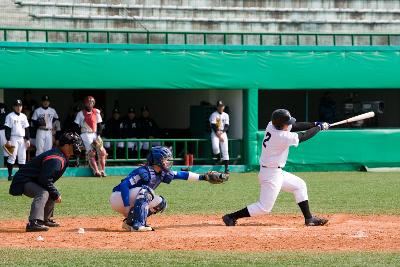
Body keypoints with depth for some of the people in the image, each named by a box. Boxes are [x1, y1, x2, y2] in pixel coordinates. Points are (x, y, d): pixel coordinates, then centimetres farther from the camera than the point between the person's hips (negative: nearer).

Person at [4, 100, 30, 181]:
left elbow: (26, 129, 16)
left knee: (22, 157, 6)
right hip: (13, 138, -6)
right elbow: (7, 129, -8)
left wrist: (27, 139, 9)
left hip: (22, 139, 6)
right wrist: (8, 140, -15)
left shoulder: (24, 116, 13)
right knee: (12, 156, -10)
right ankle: (10, 175, -7)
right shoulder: (10, 116, -4)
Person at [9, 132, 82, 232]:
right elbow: (45, 180, -29)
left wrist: (56, 194, 10)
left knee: (53, 193, 24)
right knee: (43, 193, -33)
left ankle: (46, 220, 33)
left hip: (34, 181, 11)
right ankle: (34, 223, -46)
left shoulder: (63, 157, 10)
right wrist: (56, 194, -19)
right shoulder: (55, 159, -24)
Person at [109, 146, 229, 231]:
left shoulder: (162, 174, 3)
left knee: (160, 203, 5)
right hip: (118, 198, -9)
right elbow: (124, 185, -30)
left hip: (132, 202, 9)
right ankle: (137, 224, -30)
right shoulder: (144, 172, -24)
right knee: (145, 190, -28)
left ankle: (129, 222, 3)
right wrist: (127, 207, -34)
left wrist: (203, 177, 3)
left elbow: (182, 175, 7)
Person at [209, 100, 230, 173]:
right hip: (215, 133, -3)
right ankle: (218, 158, 3)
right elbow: (213, 126, -8)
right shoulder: (214, 115, -1)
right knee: (215, 147, -27)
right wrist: (218, 134, -16)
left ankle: (227, 167, -9)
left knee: (225, 150, -7)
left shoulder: (226, 115, 11)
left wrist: (222, 132, -15)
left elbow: (227, 126, 4)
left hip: (223, 133, 3)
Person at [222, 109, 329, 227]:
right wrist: (319, 127, 1)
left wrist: (315, 124, 1)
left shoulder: (272, 125, -3)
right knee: (265, 207, -5)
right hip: (271, 175, -10)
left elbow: (295, 126, 7)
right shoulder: (282, 137, -25)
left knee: (300, 185, 19)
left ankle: (309, 218, 22)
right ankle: (231, 217, -2)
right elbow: (304, 136, -13)